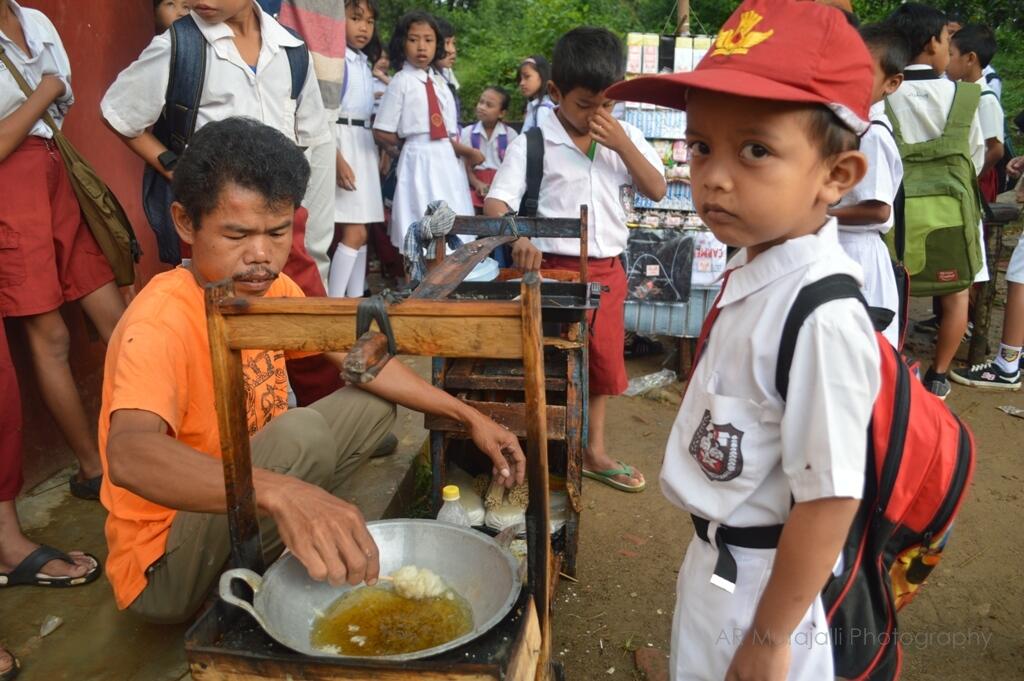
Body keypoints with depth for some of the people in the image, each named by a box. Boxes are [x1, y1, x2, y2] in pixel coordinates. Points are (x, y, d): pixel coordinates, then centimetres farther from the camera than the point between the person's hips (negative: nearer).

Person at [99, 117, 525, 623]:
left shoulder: (271, 288, -5)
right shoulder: (163, 322, -27)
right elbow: (128, 454, -45)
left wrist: (468, 417, -2)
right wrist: (280, 492, -61)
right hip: (162, 569, -7)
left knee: (373, 404, 5)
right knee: (302, 434, -31)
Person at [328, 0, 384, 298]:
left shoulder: (364, 62, 16)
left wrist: (379, 151, 17)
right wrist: (337, 159, -23)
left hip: (364, 147, 8)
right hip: (341, 144, -8)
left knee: (360, 233, 8)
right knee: (354, 232, -13)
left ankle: (355, 298, 13)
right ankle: (334, 302, -8)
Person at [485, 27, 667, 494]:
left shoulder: (625, 137, 4)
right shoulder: (531, 144, -9)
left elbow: (657, 190, -2)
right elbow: (496, 201, -16)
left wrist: (623, 145, -13)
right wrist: (517, 237, -36)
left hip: (607, 268, 5)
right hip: (553, 269, -5)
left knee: (604, 360, 15)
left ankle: (593, 450, 33)